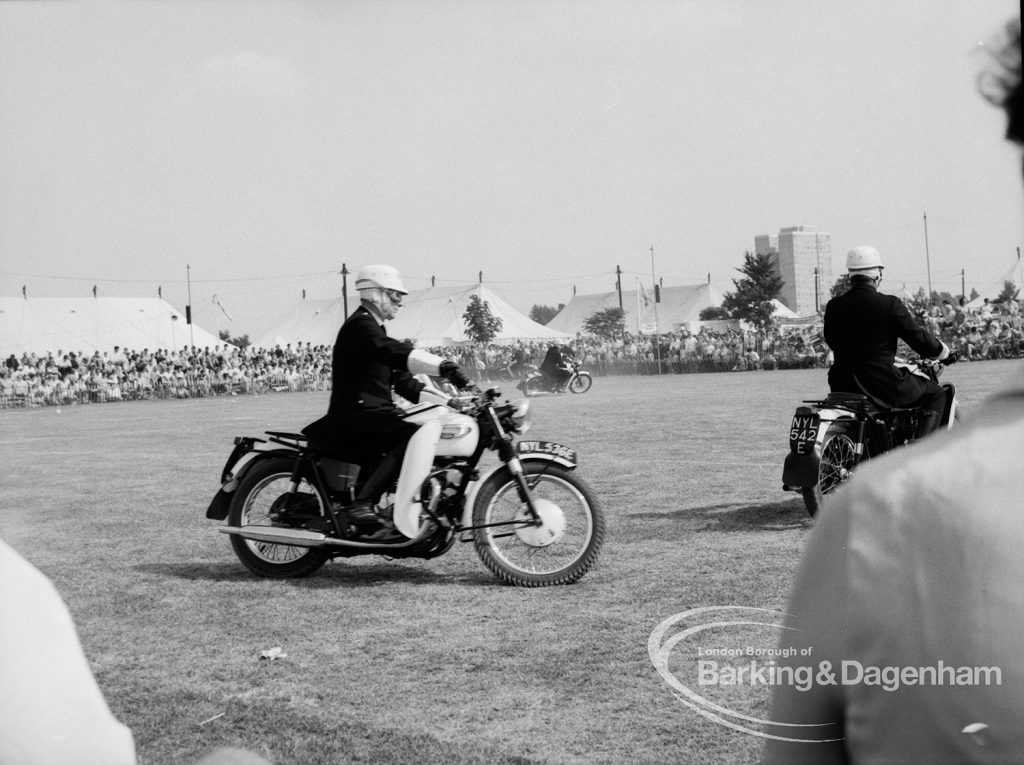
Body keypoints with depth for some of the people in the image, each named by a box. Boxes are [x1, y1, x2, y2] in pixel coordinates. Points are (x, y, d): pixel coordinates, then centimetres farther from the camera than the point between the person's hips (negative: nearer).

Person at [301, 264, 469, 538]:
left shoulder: (374, 328, 24)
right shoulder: (360, 325, -9)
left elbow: (401, 380, 21)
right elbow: (394, 352, -29)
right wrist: (443, 366, -41)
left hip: (375, 414, 10)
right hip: (354, 415, -10)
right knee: (414, 436, -29)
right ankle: (362, 504, -33)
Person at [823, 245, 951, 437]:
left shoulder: (833, 306, 4)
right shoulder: (889, 304, -10)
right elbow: (918, 337, -5)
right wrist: (942, 350, 17)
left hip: (842, 386, 6)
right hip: (882, 384, -5)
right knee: (936, 394, 13)